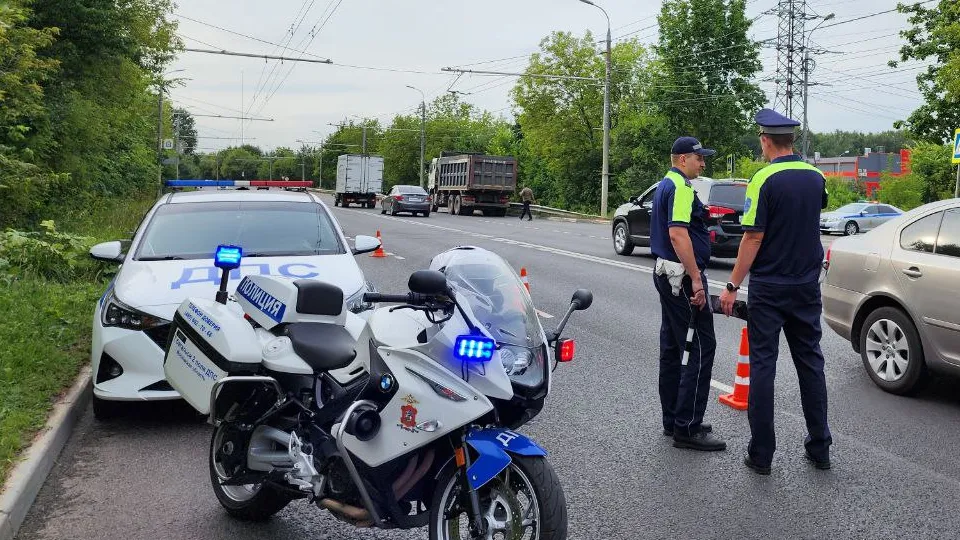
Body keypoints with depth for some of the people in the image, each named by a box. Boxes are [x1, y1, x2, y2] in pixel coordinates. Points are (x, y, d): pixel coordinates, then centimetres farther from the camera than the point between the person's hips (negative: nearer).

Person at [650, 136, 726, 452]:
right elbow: (678, 234, -24)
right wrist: (696, 279, -24)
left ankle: (672, 420, 20)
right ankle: (688, 428, -7)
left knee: (672, 347, 13)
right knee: (701, 346, -8)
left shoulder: (665, 186, 19)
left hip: (665, 273, 11)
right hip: (681, 276, -11)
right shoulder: (681, 187, -14)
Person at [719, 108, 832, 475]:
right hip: (807, 286, 5)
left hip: (768, 288, -5)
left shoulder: (765, 180, -14)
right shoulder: (816, 177, 5)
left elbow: (753, 238, -16)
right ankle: (819, 448, 19)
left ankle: (761, 454, 4)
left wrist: (733, 286, -11)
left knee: (763, 365, 1)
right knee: (810, 363, 13)